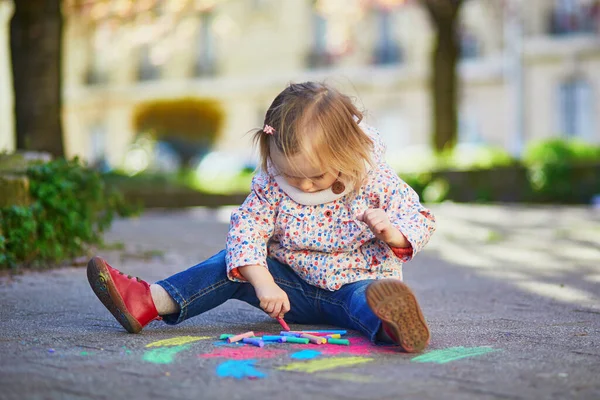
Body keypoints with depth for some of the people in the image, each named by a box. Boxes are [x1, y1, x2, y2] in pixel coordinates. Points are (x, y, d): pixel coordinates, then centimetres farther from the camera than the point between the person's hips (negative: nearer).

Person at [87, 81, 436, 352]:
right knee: (234, 263, -13)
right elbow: (247, 228, -15)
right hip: (294, 284, 3)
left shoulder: (376, 180, -15)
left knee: (365, 298, -37)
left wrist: (392, 233, -33)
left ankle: (387, 322, -72)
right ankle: (151, 302, -25)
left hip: (358, 281, -3)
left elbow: (420, 220, -9)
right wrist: (263, 283, -30)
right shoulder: (272, 182, -10)